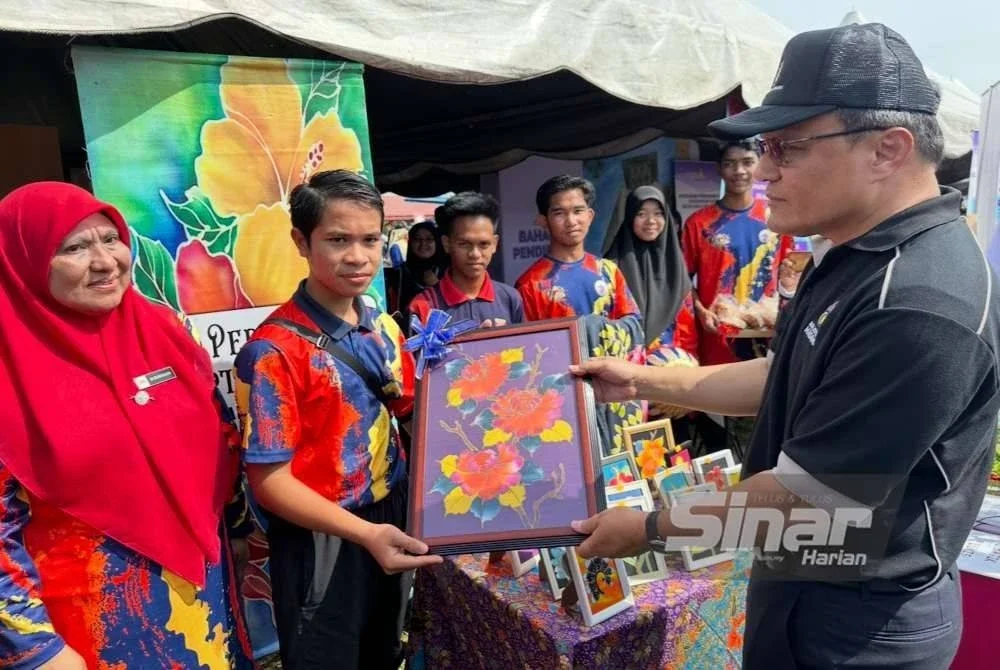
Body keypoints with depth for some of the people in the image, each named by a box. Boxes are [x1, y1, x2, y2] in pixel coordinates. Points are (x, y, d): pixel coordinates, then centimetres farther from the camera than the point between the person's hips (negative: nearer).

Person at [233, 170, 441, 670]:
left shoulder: (383, 328, 0)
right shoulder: (275, 350, -20)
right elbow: (269, 479, -19)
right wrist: (362, 532, -27)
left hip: (392, 526, 6)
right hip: (322, 544, -6)